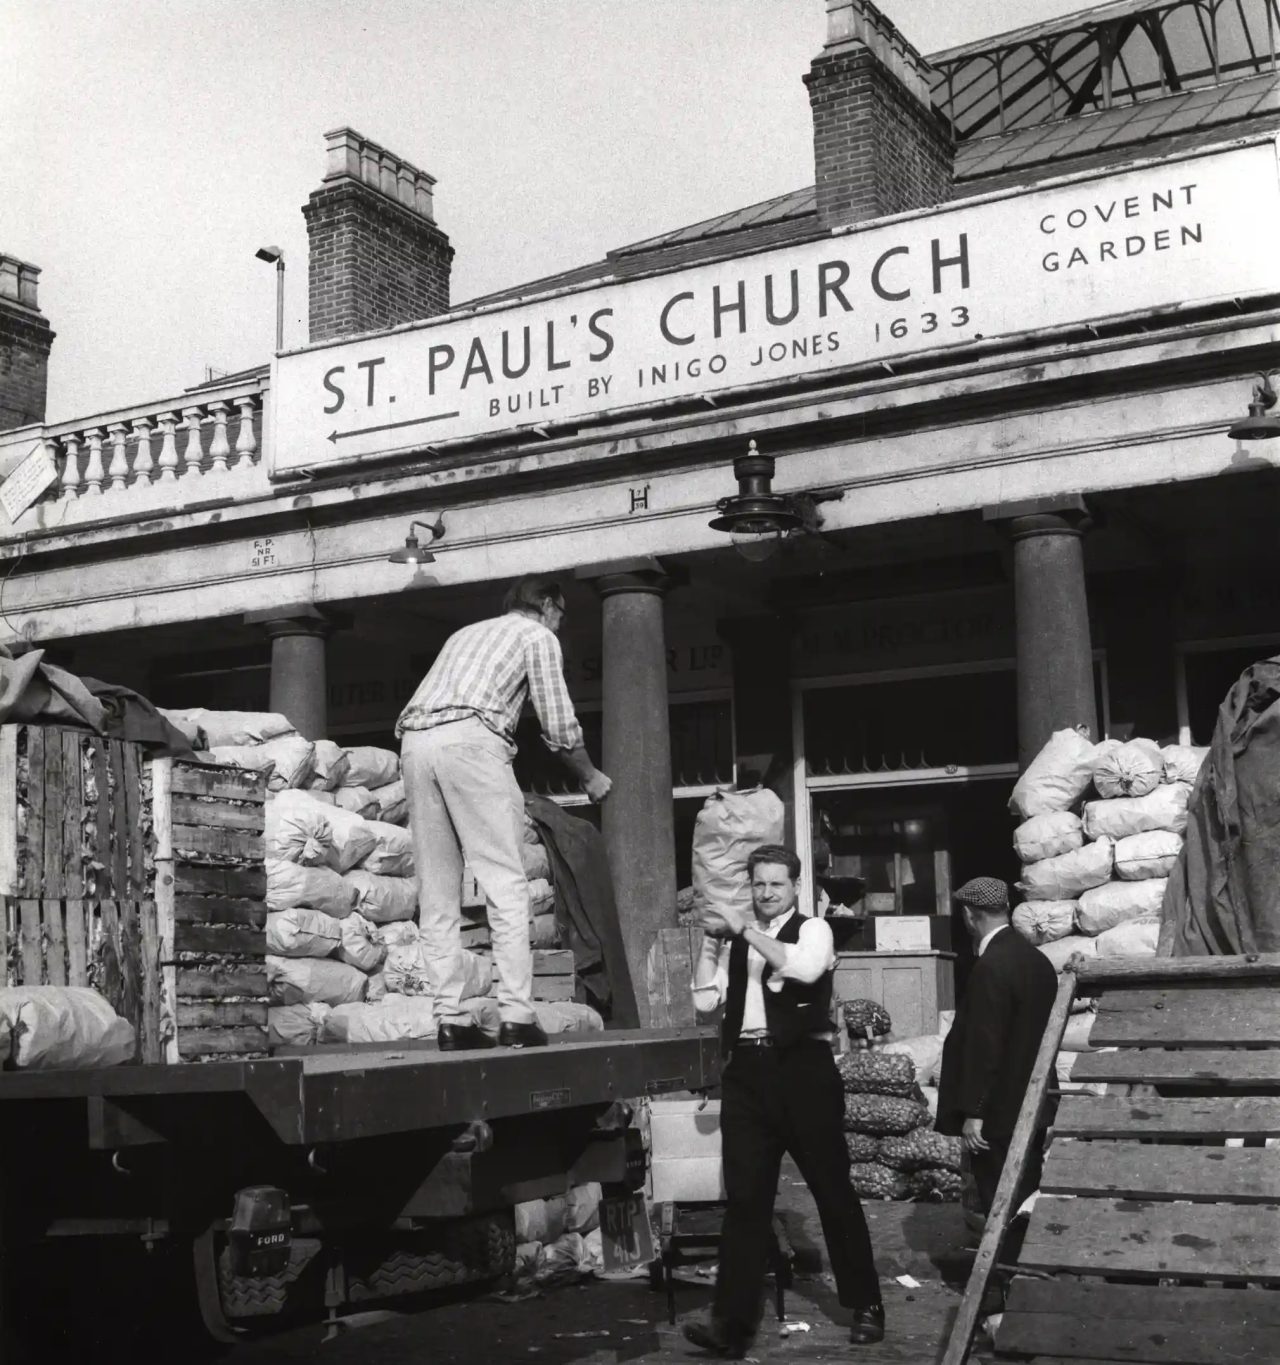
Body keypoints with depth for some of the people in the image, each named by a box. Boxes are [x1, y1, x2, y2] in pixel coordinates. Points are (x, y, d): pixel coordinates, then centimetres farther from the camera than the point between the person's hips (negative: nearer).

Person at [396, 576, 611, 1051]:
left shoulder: (466, 633, 34)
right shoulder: (538, 636, 15)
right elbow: (559, 727, 11)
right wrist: (589, 777, 28)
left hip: (413, 741, 6)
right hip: (469, 739, -6)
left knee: (437, 893, 6)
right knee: (506, 884, -5)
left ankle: (450, 1020, 2)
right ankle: (516, 1017, -11)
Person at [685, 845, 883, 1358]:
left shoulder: (813, 929, 1)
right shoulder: (737, 942, 15)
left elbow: (804, 968, -21)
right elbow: (705, 1000, 9)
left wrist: (744, 929, -17)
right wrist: (715, 939, 2)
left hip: (803, 1069, -4)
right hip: (746, 1071, 4)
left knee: (833, 1190, 6)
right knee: (745, 1197, 2)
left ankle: (866, 1305, 20)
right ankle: (732, 1323, 1)